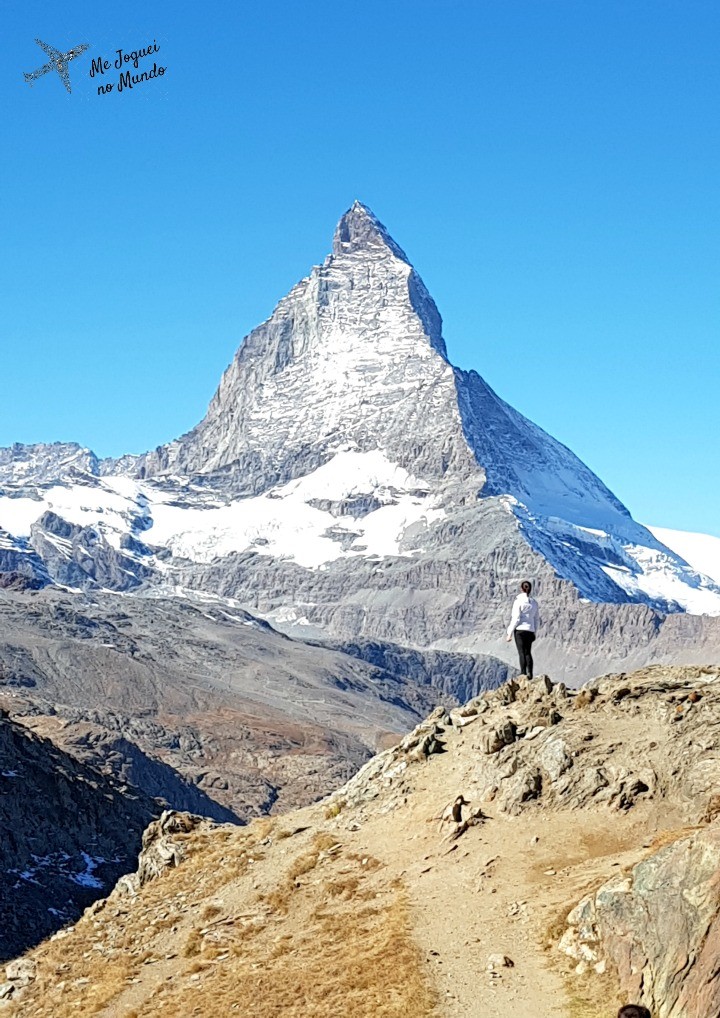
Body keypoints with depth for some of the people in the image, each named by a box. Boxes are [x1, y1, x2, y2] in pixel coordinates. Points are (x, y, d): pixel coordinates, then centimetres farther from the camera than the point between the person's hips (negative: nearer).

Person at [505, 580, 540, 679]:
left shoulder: (519, 601, -8)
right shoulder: (534, 602, 9)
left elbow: (516, 619, -11)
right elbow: (537, 620, 14)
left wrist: (510, 633, -7)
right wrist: (534, 632, 24)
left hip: (520, 630, -5)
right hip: (530, 630, 5)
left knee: (522, 653, -6)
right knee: (528, 653, 11)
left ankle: (523, 675, -11)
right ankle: (530, 674, 3)